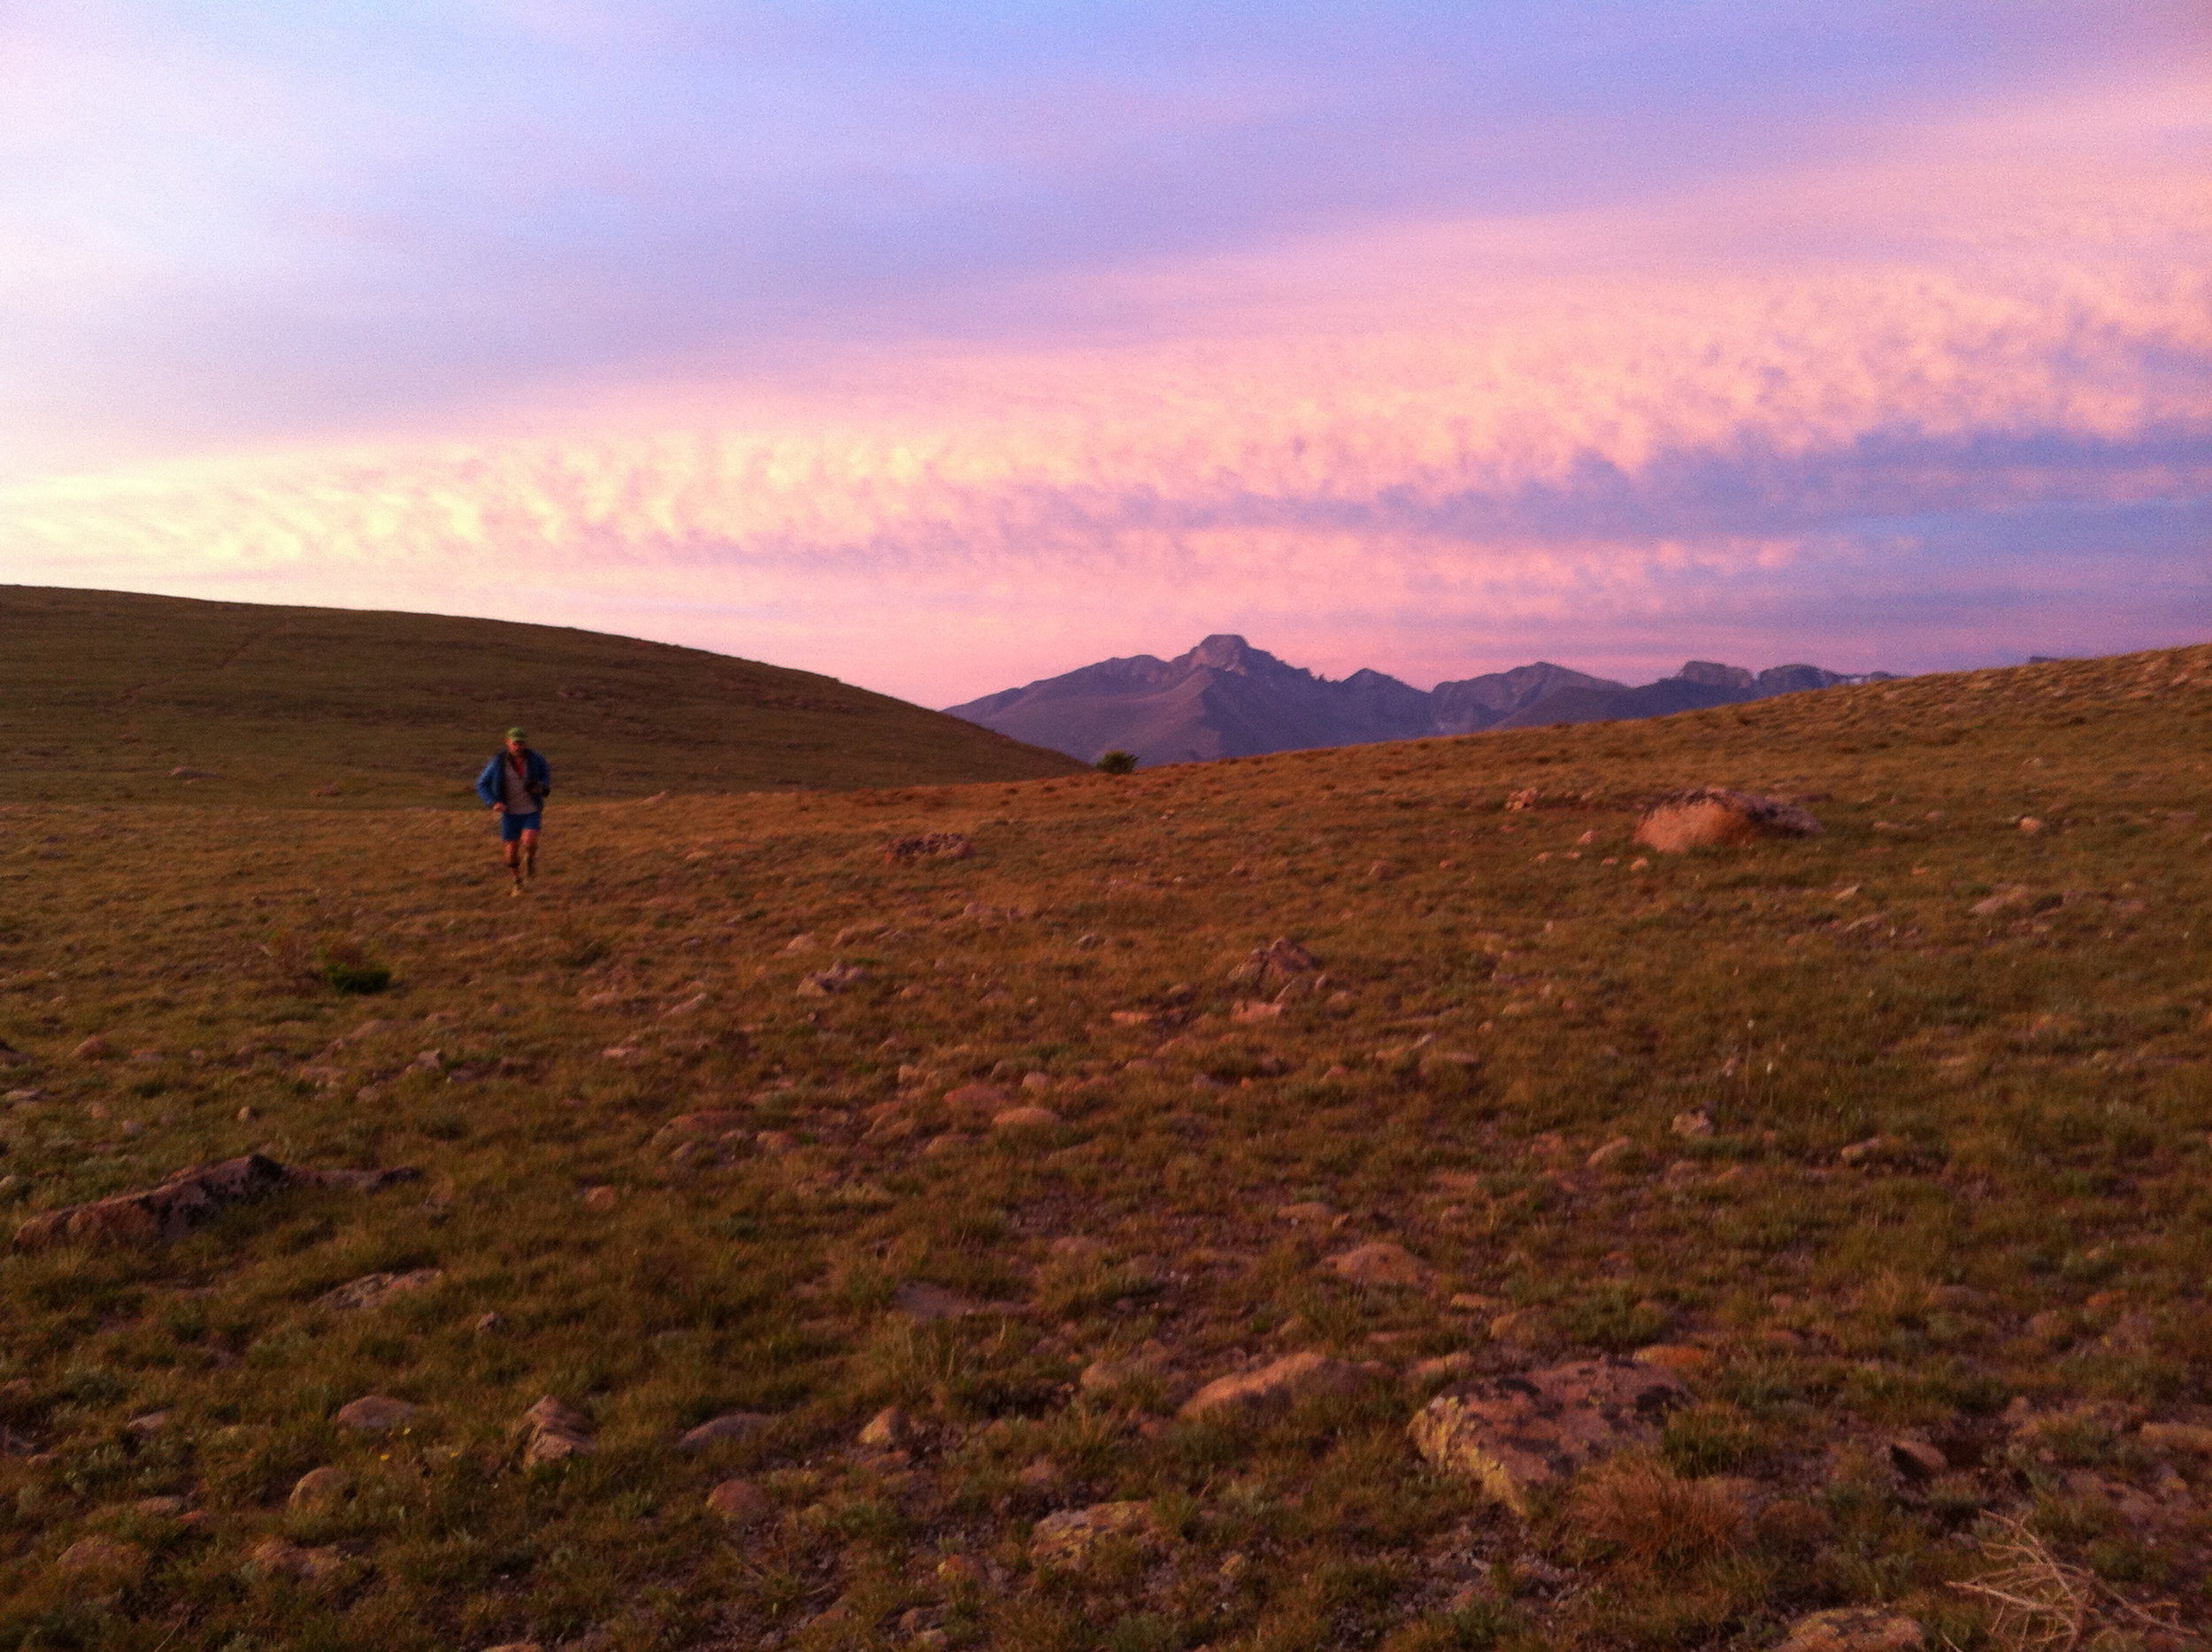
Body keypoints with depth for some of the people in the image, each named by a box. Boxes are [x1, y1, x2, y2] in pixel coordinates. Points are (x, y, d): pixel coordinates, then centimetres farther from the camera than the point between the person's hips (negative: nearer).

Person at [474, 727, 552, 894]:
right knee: (512, 849, 5)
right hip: (510, 812, 1)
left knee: (529, 842, -21)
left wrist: (541, 786, -13)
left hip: (531, 811, 0)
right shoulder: (498, 762, -12)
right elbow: (481, 785, -3)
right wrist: (494, 802, -18)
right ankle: (517, 884, 27)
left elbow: (546, 773, 10)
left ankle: (530, 858, 15)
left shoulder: (534, 759, -10)